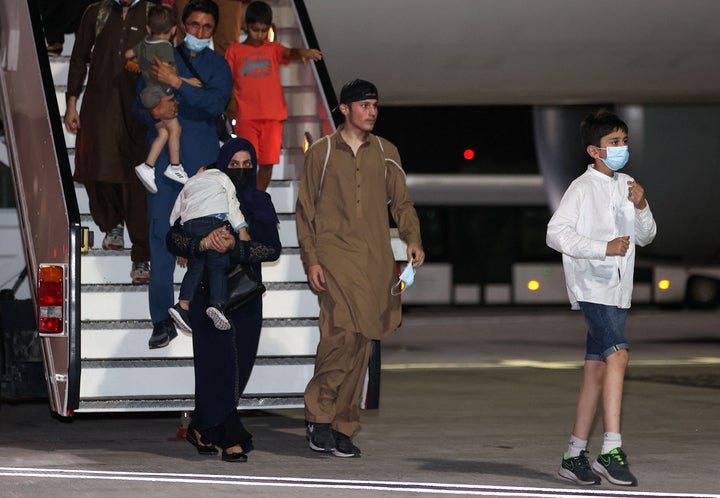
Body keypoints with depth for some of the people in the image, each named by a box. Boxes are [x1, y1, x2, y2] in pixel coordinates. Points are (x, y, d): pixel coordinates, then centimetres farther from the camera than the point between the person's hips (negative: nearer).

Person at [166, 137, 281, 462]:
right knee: (220, 361, -12)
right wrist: (203, 243, -26)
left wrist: (234, 247, -22)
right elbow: (174, 239, -6)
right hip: (209, 292, -4)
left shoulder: (261, 203, 8)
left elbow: (273, 249, -6)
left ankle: (201, 429, 22)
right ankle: (232, 439, -14)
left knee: (239, 365, 5)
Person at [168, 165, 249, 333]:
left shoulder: (190, 183, 33)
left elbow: (175, 214, 28)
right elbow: (232, 203, 6)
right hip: (214, 220, -4)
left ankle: (183, 305, -14)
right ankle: (218, 304, -25)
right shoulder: (222, 177, 22)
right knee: (218, 267, -5)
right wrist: (242, 229, 0)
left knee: (195, 267, 6)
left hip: (189, 224, 4)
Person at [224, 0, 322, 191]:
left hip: (273, 117, 2)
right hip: (247, 117, -2)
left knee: (268, 163, 1)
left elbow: (288, 53, -7)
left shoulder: (273, 49, 14)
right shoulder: (234, 51, 11)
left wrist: (301, 52, -31)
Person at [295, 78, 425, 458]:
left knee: (359, 340, 2)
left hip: (375, 258, 4)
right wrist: (311, 260, -3)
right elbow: (305, 210, 6)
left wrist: (412, 238, -4)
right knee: (343, 329, -20)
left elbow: (401, 202, 15)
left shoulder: (385, 153, 15)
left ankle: (342, 427, 8)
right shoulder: (321, 153, 6)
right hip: (334, 252, -3)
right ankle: (319, 413, -8)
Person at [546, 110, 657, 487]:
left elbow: (645, 237, 18)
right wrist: (604, 247, -20)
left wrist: (641, 208, -2)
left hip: (617, 290, 8)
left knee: (596, 369, 8)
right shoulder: (583, 188, -7)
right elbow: (556, 233, -13)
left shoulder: (626, 186, 14)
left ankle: (575, 455, 13)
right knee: (617, 355, -22)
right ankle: (611, 451, -24)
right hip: (591, 285, -8)